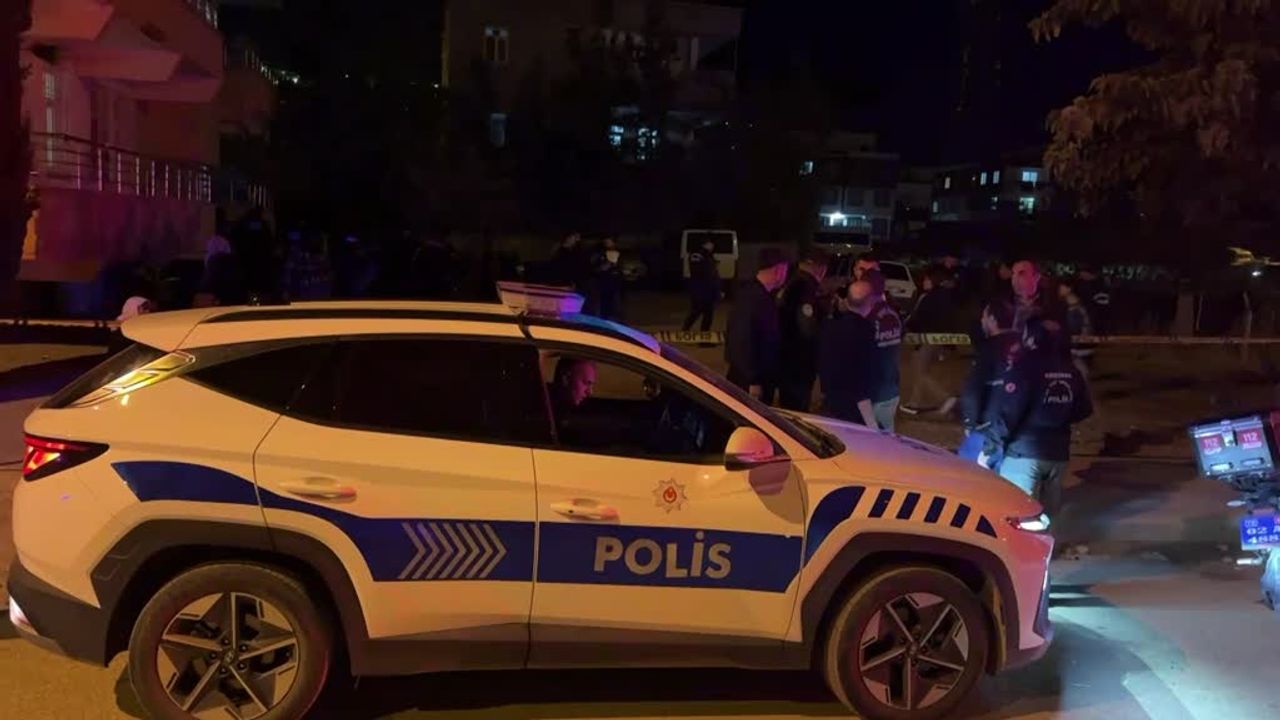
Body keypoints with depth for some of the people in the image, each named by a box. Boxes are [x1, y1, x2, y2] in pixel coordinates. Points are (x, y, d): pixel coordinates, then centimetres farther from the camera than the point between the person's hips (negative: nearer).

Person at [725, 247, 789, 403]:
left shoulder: (763, 295, 7)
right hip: (749, 380, -9)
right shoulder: (751, 297, -23)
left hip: (763, 376, 9)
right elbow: (742, 341, -25)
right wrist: (753, 381, -22)